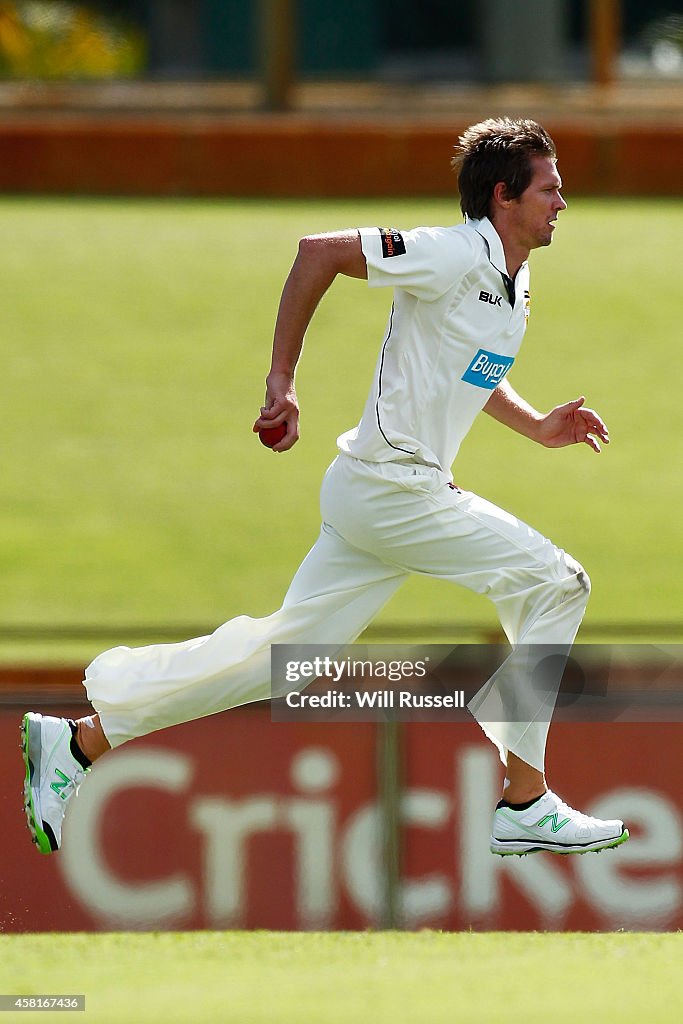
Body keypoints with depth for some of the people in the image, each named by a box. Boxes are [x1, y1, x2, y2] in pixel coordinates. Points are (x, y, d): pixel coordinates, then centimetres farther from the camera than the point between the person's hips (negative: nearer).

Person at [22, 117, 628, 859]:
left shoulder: (513, 281, 14)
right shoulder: (455, 256, -15)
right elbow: (320, 251, -18)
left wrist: (537, 427, 16)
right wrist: (281, 379, -18)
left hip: (370, 493, 9)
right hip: (392, 486, -9)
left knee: (288, 648, 8)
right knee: (552, 582, -7)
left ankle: (81, 740, 10)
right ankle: (524, 805, -4)